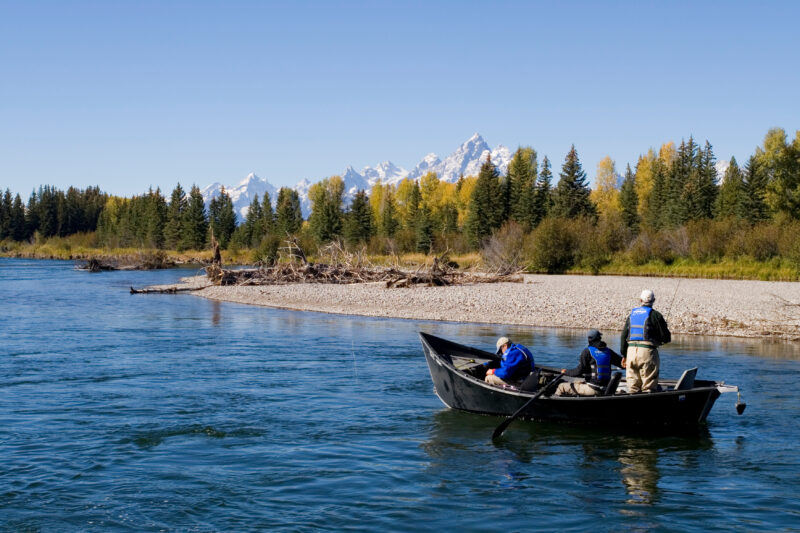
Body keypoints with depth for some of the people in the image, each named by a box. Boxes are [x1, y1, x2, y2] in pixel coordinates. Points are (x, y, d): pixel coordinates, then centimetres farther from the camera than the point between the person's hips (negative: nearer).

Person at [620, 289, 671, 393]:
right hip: (647, 351, -5)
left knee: (633, 387, 11)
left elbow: (623, 336, 14)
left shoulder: (632, 314, 14)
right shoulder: (655, 315, -2)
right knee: (649, 388, 0)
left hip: (631, 350, 5)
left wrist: (624, 355, 20)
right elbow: (666, 337, -2)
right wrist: (659, 340, 21)